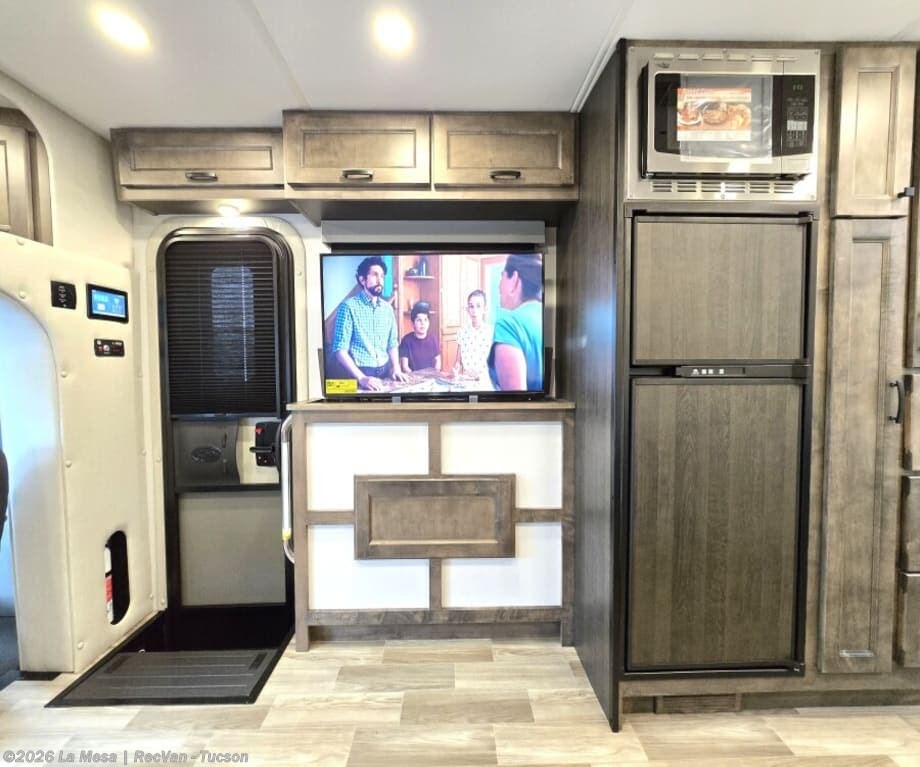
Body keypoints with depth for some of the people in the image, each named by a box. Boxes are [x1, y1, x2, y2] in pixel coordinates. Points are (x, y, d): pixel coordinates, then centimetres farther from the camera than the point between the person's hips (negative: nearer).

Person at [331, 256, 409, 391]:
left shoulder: (387, 308, 7)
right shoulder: (348, 306, -10)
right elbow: (340, 350, -13)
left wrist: (396, 368, -2)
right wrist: (362, 378, -22)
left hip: (385, 372, 5)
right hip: (360, 373, -5)